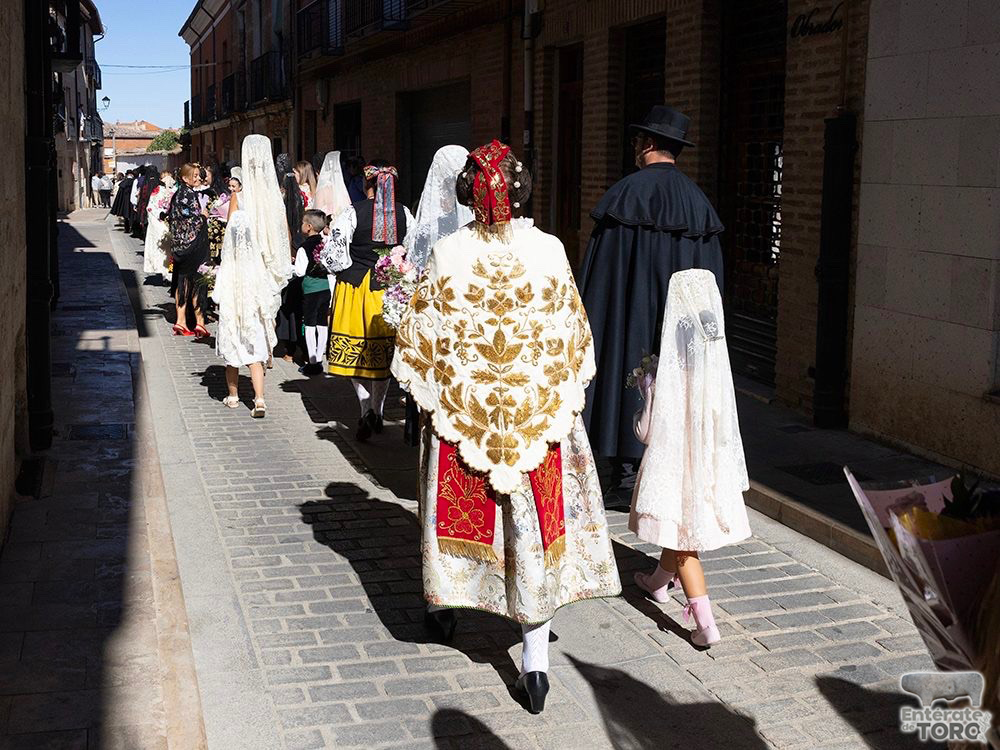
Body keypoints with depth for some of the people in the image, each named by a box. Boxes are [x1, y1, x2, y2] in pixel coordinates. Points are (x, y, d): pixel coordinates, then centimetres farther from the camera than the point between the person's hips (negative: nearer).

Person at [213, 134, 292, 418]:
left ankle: (233, 394, 23)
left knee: (233, 335, 13)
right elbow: (285, 238, 5)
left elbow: (229, 241, -5)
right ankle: (259, 399, -2)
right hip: (264, 278, 3)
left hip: (239, 276, -3)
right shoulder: (275, 198, -3)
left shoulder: (239, 199, -12)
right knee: (255, 340, 10)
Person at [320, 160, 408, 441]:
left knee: (355, 351, 5)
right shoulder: (404, 213, -2)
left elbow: (332, 255, -12)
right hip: (391, 289, 3)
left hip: (356, 286, -3)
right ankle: (377, 412, 20)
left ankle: (366, 409, -11)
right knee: (383, 350, 13)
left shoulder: (353, 213, -12)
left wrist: (347, 269, 6)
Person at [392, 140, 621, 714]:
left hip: (461, 410, 0)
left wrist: (429, 393, 11)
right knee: (535, 517, 5)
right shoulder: (549, 251, -8)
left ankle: (446, 603, 40)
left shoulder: (448, 255, -10)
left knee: (461, 506, 19)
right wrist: (562, 397, 14)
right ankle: (536, 659, 6)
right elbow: (573, 338, 0)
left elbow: (422, 339, -4)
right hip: (538, 415, 0)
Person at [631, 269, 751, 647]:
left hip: (675, 464, -5)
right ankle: (659, 581, 51)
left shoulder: (665, 378, -22)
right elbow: (726, 421, 2)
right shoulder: (718, 367, -9)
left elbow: (646, 431, -13)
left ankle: (705, 622, -2)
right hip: (713, 463, 6)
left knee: (681, 535, 6)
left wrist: (645, 390, 1)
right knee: (681, 530, 26)